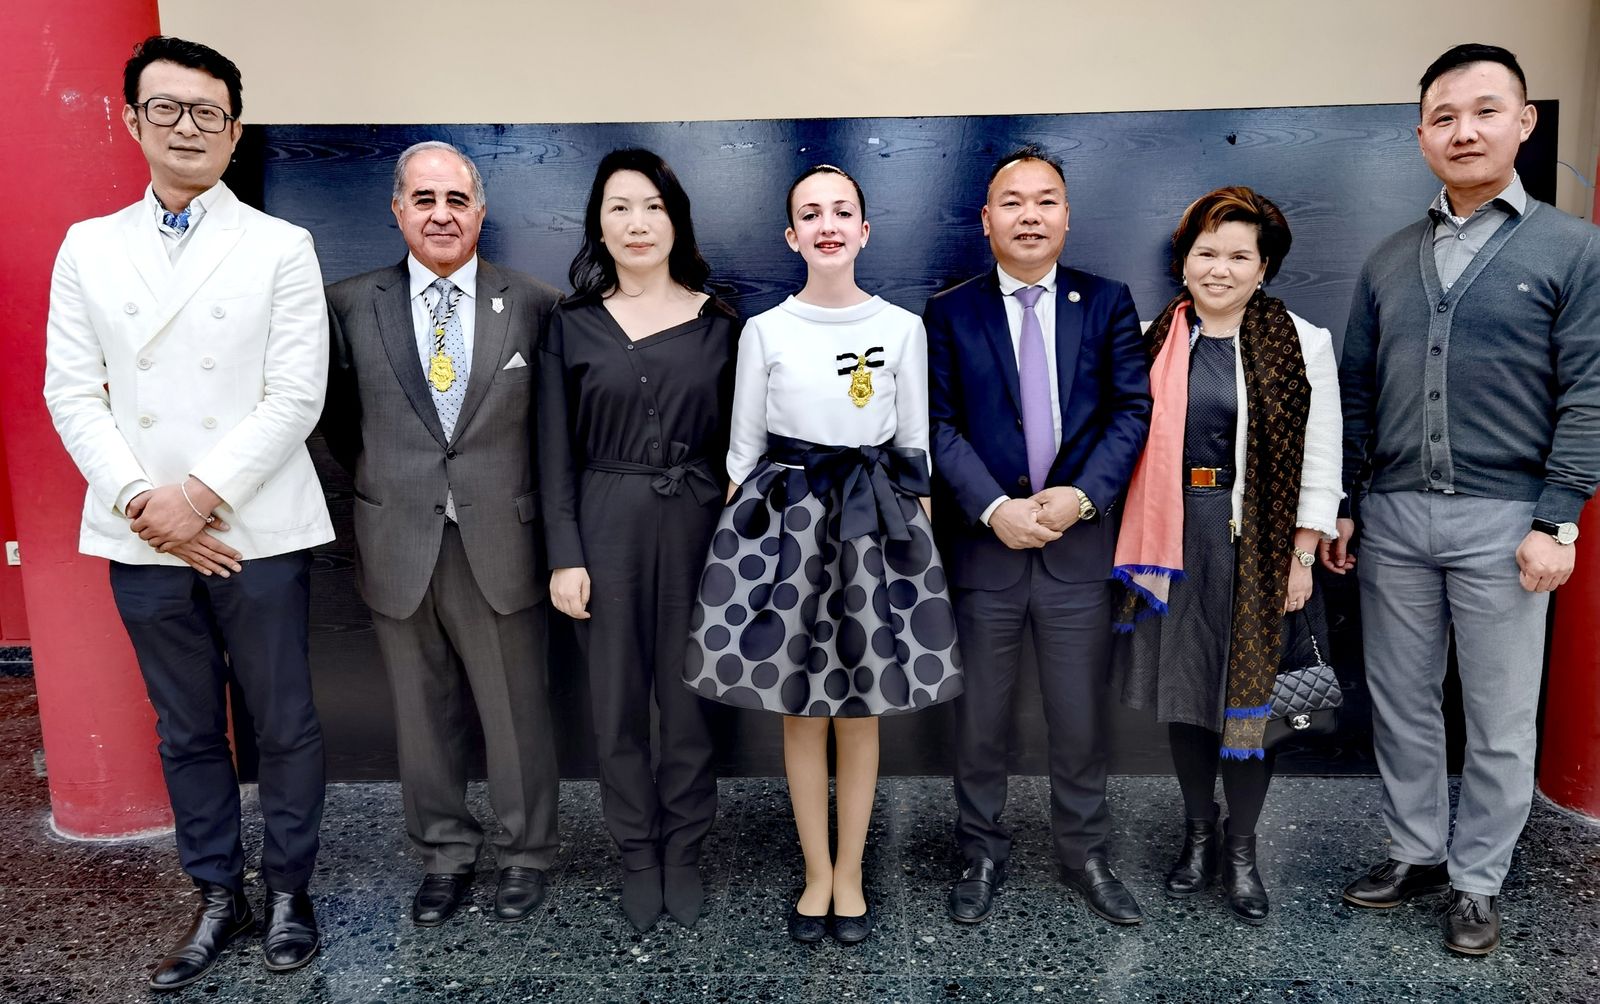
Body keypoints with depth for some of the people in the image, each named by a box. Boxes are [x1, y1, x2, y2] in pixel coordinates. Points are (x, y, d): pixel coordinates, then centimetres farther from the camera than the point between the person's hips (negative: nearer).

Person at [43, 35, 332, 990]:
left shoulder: (281, 247, 0)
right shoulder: (88, 247, 9)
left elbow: (296, 399, -7)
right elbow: (73, 392, 4)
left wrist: (200, 495, -14)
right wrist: (143, 504, -8)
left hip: (258, 534, -2)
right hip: (144, 541, 3)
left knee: (285, 725, 6)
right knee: (187, 731, 13)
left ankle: (289, 889, 25)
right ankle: (219, 895, 29)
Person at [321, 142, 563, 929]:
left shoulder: (534, 305, -1)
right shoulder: (351, 304, 3)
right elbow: (339, 420, 11)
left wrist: (524, 495, 0)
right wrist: (382, 483, 3)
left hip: (499, 547, -1)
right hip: (399, 552, 2)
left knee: (518, 712, 9)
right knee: (423, 716, 14)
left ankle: (526, 853, 30)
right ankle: (445, 853, 34)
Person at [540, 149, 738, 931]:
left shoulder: (717, 322, 4)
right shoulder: (573, 325, 3)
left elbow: (736, 443, 5)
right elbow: (556, 452, 2)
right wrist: (564, 555, -4)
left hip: (695, 525, 0)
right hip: (605, 528, 0)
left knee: (689, 695, 7)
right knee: (617, 700, 8)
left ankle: (683, 852, 25)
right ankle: (637, 854, 26)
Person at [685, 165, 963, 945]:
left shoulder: (902, 328, 2)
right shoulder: (764, 330, 1)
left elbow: (913, 448, 6)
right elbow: (743, 447, 4)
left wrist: (918, 534, 2)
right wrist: (736, 538, 0)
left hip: (874, 514, 0)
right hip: (785, 513, 0)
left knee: (860, 709, 8)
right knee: (800, 710, 7)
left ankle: (850, 875, 25)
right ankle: (817, 875, 24)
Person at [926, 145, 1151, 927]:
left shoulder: (1107, 302, 6)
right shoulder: (949, 313, 3)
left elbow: (1132, 408, 1)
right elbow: (940, 425, -3)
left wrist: (1083, 495, -12)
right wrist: (995, 508, -15)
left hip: (1078, 542, 1)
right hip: (983, 542, 0)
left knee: (1081, 716, 11)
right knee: (979, 717, 11)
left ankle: (1085, 855, 30)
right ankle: (982, 854, 28)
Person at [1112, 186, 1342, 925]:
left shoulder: (1301, 343, -1)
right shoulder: (1154, 340, 5)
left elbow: (1319, 461, -1)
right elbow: (1129, 441, 7)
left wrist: (1302, 556, -5)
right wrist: (1135, 545, 3)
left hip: (1257, 542, -2)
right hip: (1173, 537, 3)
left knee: (1247, 692, 4)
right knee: (1180, 688, 11)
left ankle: (1241, 848, 23)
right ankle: (1198, 833, 30)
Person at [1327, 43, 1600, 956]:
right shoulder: (1390, 261, 10)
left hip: (1503, 520, -3)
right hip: (1393, 517, 3)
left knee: (1501, 719, 7)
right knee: (1402, 703, 12)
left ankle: (1478, 880, 23)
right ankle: (1418, 852, 29)